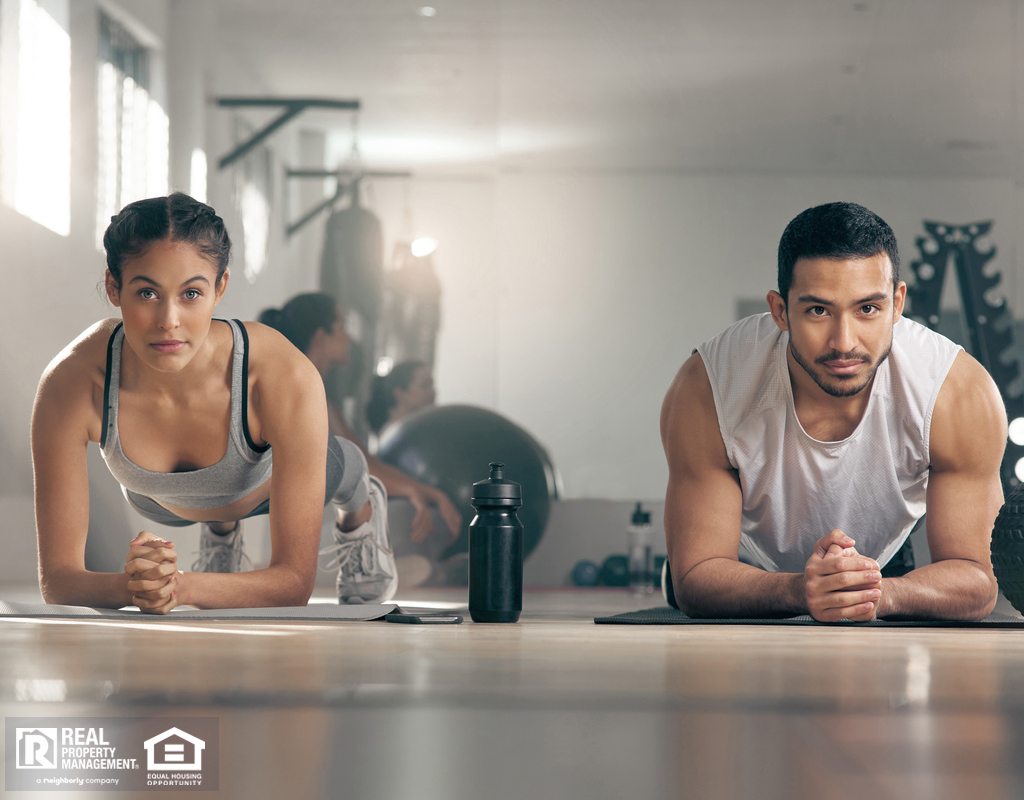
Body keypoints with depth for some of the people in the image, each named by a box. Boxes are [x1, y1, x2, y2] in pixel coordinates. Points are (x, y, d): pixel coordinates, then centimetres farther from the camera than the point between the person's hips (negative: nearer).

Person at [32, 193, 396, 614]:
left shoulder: (287, 379, -47)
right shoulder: (69, 385, -44)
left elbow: (295, 581, -42)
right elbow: (57, 579, -39)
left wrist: (183, 586, -61)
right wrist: (128, 584, -61)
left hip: (269, 479, 0)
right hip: (160, 502, 0)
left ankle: (361, 508, 65)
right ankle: (221, 530, 65)